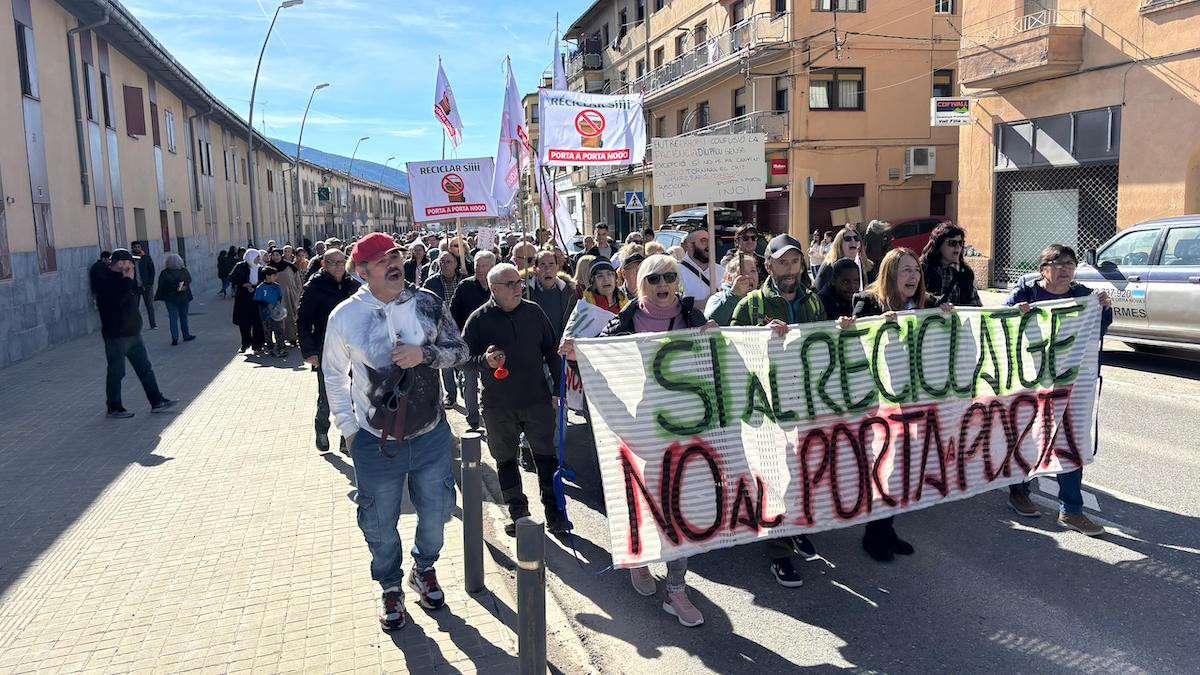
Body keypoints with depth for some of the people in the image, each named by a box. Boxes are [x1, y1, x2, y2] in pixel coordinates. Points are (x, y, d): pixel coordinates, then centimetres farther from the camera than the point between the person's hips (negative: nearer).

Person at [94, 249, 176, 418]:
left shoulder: (124, 278, 13)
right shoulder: (105, 280, -15)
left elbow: (134, 296, 22)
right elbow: (118, 299, -30)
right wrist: (128, 280, -21)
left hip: (133, 333, 9)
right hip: (116, 335, -9)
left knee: (145, 368, 9)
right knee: (116, 373, 3)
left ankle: (156, 401, 13)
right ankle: (114, 408, 14)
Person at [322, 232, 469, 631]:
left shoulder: (428, 303, -5)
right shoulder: (345, 316, -9)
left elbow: (460, 350, 3)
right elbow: (334, 376, 3)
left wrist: (425, 353, -16)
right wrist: (348, 427, 1)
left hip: (431, 436, 2)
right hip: (376, 444, -2)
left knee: (435, 513, 17)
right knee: (380, 525, 13)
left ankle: (425, 570, 46)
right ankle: (390, 587, 39)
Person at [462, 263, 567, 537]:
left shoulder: (533, 312, 3)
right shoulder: (479, 319, -5)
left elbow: (551, 350, 9)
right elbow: (464, 358, -4)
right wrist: (485, 361, -25)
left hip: (537, 399, 1)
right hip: (498, 405, -1)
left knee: (546, 455, 7)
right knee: (506, 460, 10)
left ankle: (553, 509, 20)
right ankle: (517, 512, 25)